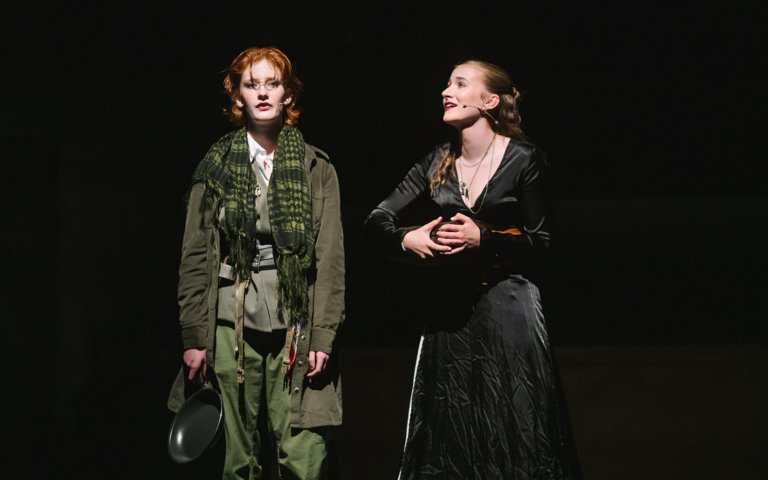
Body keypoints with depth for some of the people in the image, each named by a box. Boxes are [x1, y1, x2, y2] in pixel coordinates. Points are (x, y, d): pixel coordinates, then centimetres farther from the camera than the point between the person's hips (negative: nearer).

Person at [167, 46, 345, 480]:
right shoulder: (216, 167, 8)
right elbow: (195, 257, 7)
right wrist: (193, 336, 1)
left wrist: (323, 336, -6)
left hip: (295, 327, -1)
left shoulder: (316, 168, 6)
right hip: (232, 327, 1)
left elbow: (331, 257, 2)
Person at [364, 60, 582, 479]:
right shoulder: (437, 164, 7)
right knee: (447, 431, 7)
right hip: (447, 309, 4)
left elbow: (539, 242, -5)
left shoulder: (523, 160, -5)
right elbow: (377, 220, 7)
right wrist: (406, 240, -13)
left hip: (506, 308, -4)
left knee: (512, 432, -2)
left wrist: (482, 239, -19)